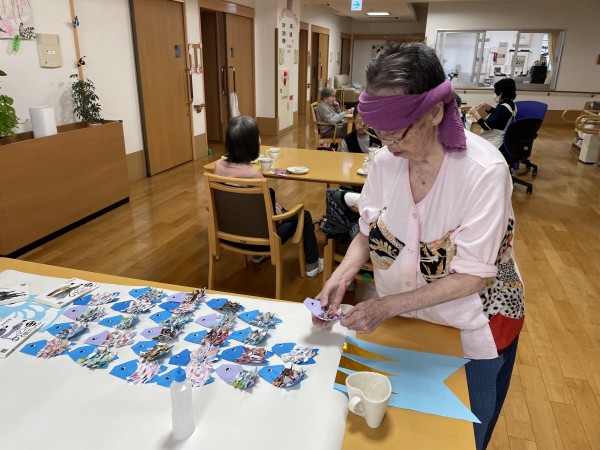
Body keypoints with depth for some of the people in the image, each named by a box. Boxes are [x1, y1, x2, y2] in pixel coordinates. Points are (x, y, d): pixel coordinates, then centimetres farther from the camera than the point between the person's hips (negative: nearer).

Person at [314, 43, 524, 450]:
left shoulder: (484, 171, -27)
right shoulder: (385, 161, -13)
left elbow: (472, 276, -24)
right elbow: (369, 233, -1)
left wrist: (388, 306, -27)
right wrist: (342, 277, -18)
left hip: (472, 329, -3)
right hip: (403, 317, 4)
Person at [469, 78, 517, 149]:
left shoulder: (503, 108, -25)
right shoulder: (510, 104, 7)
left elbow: (486, 126, -24)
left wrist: (475, 113, -12)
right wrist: (486, 106, 10)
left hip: (492, 144, -10)